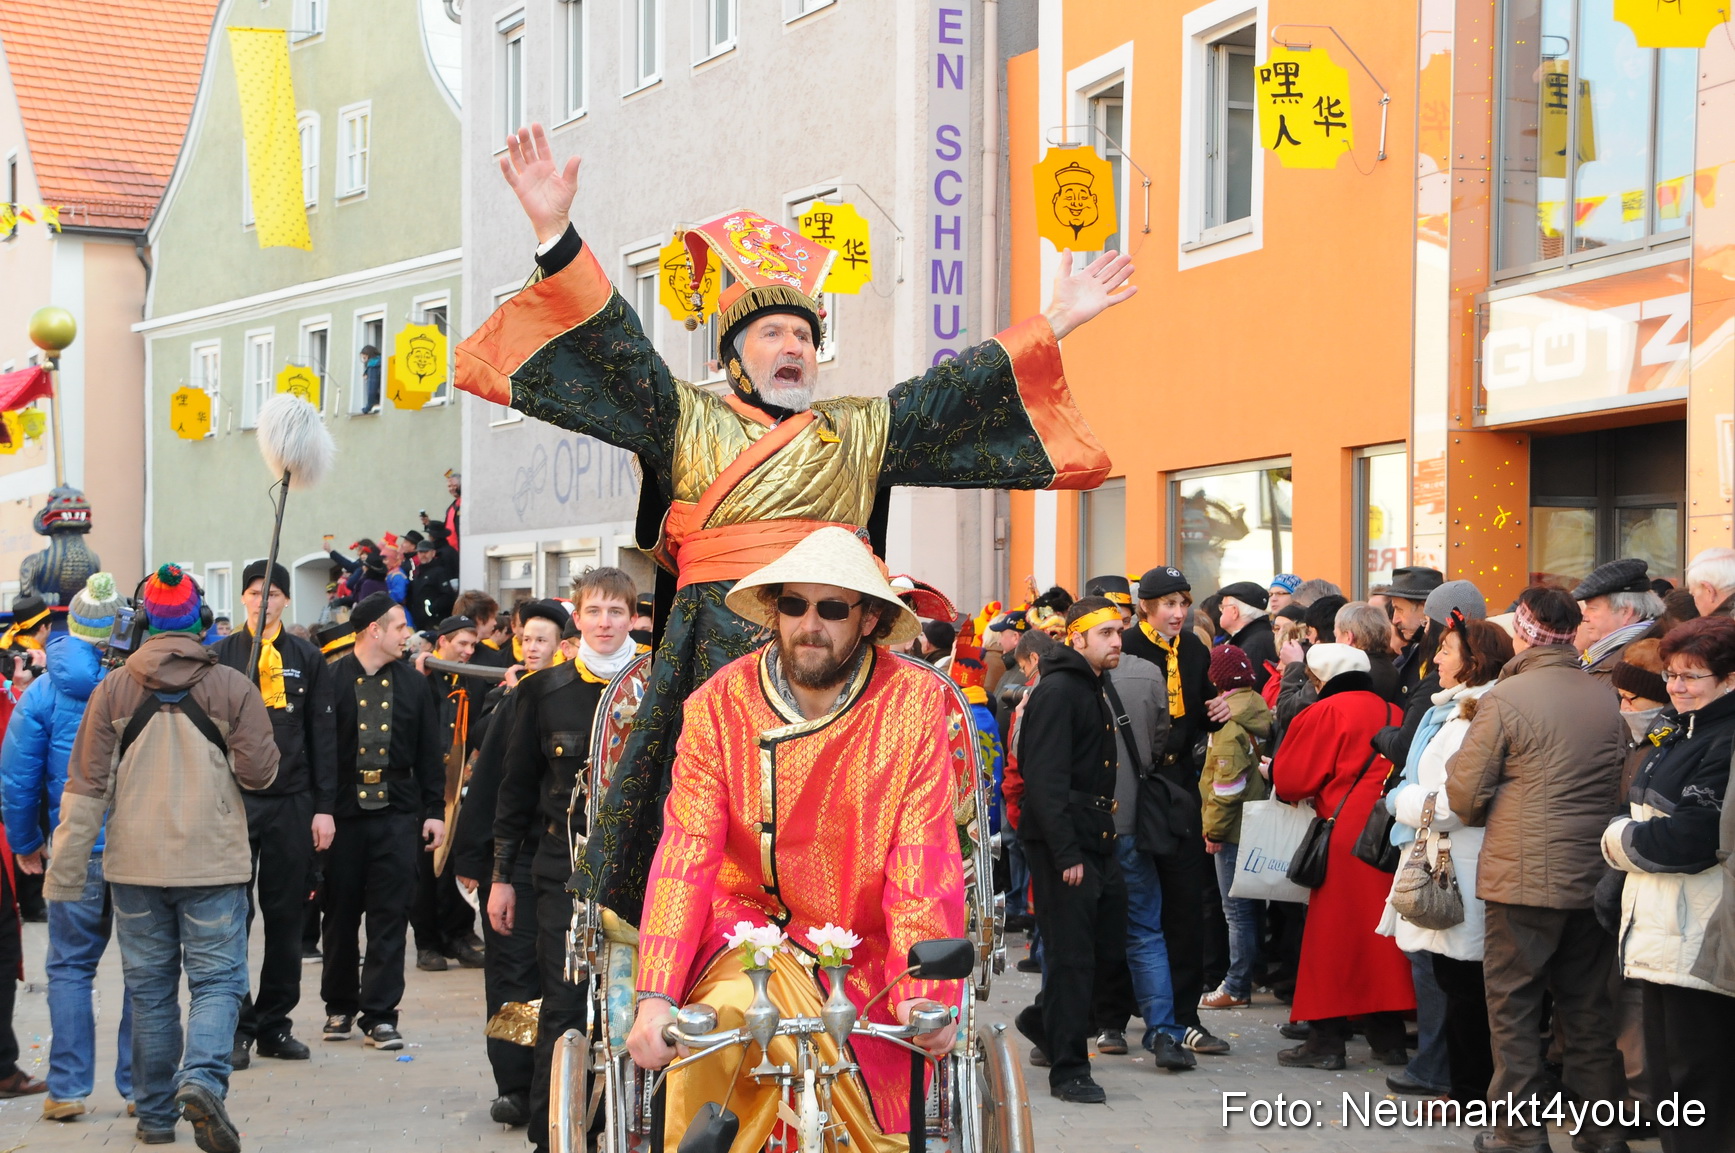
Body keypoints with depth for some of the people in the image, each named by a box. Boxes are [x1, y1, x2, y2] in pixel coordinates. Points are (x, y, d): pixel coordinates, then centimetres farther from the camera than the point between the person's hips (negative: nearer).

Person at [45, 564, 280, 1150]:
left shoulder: (113, 690, -1)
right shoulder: (232, 688, -6)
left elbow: (86, 786, -1)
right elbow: (259, 772, -5)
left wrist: (66, 870, 3)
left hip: (135, 864, 2)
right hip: (213, 861, -2)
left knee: (150, 989, 12)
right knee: (217, 980, 3)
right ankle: (203, 1078, -21)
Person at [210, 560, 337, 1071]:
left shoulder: (307, 659, 8)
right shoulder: (219, 656, 5)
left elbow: (323, 737, 7)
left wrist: (323, 807, 1)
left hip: (291, 803, 1)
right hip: (232, 801, -1)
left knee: (286, 915, 5)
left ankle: (274, 1023, 14)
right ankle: (236, 1025, 2)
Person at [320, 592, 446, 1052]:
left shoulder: (414, 684, 9)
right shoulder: (332, 681, -1)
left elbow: (430, 753, 11)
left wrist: (435, 811, 6)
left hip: (397, 812, 2)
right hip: (343, 810, -2)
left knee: (390, 915, -1)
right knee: (341, 913, 8)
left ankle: (380, 1016, 2)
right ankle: (340, 1007, 22)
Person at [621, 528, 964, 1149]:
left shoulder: (914, 705, -6)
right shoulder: (719, 705, -4)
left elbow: (924, 864, -12)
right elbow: (686, 854, -13)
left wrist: (924, 992, -26)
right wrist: (655, 996, -26)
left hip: (859, 962, 1)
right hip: (748, 931, 0)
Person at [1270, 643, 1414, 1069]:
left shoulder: (1324, 713, -6)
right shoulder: (1394, 714, 11)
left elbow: (1288, 779, -5)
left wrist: (1305, 794, 18)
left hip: (1346, 835, -6)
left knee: (1333, 934, 1)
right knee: (1382, 929, 12)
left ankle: (1327, 1040, 1)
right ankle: (1388, 1037, 15)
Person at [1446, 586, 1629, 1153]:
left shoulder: (1505, 699, -12)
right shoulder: (1608, 697, 3)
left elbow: (1465, 794, -10)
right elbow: (1622, 783, 14)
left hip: (1523, 878, -5)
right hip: (1594, 877, 5)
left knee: (1513, 1004, 5)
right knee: (1588, 1006, 13)